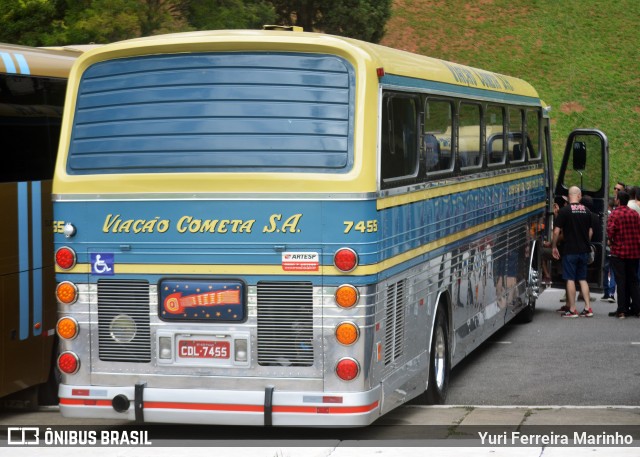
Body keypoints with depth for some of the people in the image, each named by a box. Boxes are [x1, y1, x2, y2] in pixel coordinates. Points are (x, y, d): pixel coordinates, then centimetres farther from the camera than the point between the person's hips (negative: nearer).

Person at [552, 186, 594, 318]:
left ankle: (572, 310, 0)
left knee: (570, 279, 0)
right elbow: (591, 231, 14)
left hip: (570, 251, -5)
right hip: (584, 250, 5)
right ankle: (588, 308, 10)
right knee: (582, 279, 13)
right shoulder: (587, 211, 6)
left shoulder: (564, 211, -10)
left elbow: (556, 231, -12)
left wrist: (554, 246, 0)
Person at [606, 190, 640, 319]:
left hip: (619, 251, -4)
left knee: (621, 282, 2)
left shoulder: (615, 214, -11)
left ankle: (622, 310, 0)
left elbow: (610, 231, -17)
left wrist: (611, 240, 2)